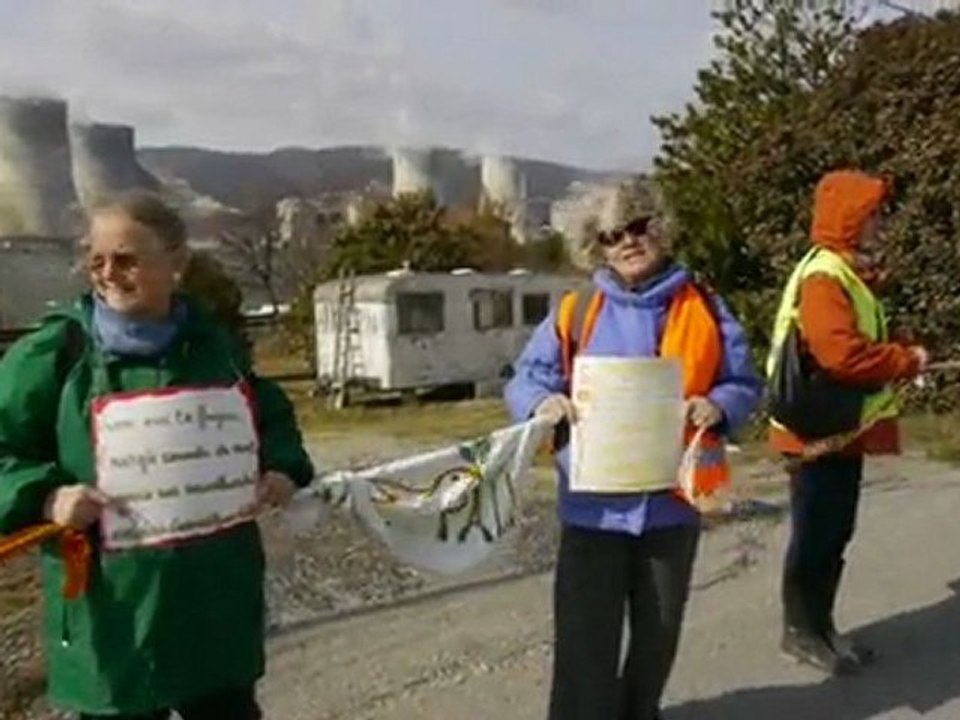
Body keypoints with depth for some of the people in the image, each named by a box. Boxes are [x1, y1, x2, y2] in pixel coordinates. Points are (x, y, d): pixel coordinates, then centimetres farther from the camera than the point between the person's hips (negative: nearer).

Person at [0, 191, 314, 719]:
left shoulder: (214, 344, 4)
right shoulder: (52, 353, -8)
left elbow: (272, 418, 16)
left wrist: (282, 469, -2)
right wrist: (46, 497, -22)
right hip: (112, 610, -3)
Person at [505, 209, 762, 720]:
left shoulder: (704, 310, 3)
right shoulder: (573, 313, 1)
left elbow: (744, 384, 6)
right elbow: (524, 381, 0)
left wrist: (718, 408, -16)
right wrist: (543, 403, -22)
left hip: (671, 503, 2)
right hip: (593, 505, -2)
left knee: (658, 631, 19)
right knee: (587, 639, 0)